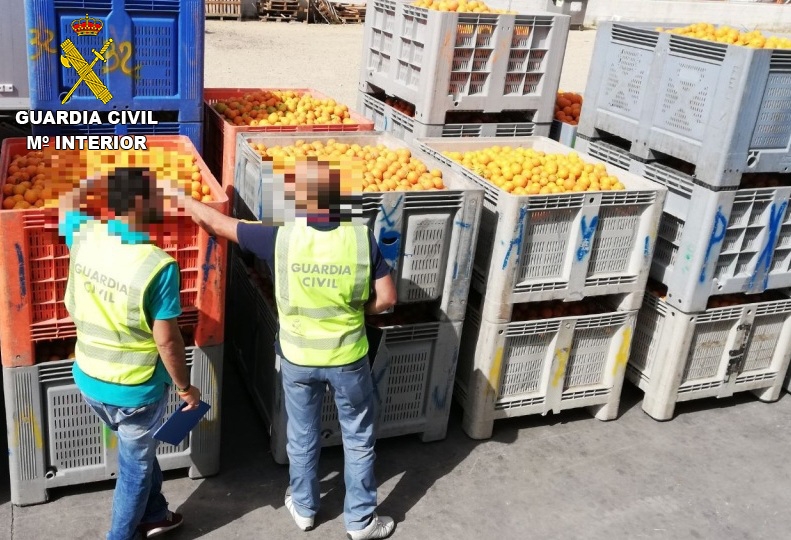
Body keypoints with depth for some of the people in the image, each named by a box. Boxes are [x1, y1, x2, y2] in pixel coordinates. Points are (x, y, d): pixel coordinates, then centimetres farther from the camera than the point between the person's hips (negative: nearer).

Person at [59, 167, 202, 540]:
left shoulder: (84, 236, -11)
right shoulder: (158, 266, -27)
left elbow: (67, 201, 14)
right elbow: (167, 340, -21)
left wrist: (103, 184, 23)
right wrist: (185, 387, -7)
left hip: (88, 380, 7)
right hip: (135, 390, -6)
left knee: (139, 451, 30)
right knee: (135, 466, 19)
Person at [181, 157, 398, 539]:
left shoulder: (280, 239, -19)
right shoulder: (361, 238, -18)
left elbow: (217, 223, -9)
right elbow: (386, 298, -13)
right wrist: (354, 313, 4)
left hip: (297, 359, 1)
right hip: (348, 359, 0)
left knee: (302, 436, 22)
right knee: (358, 439, 18)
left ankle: (304, 508, 42)